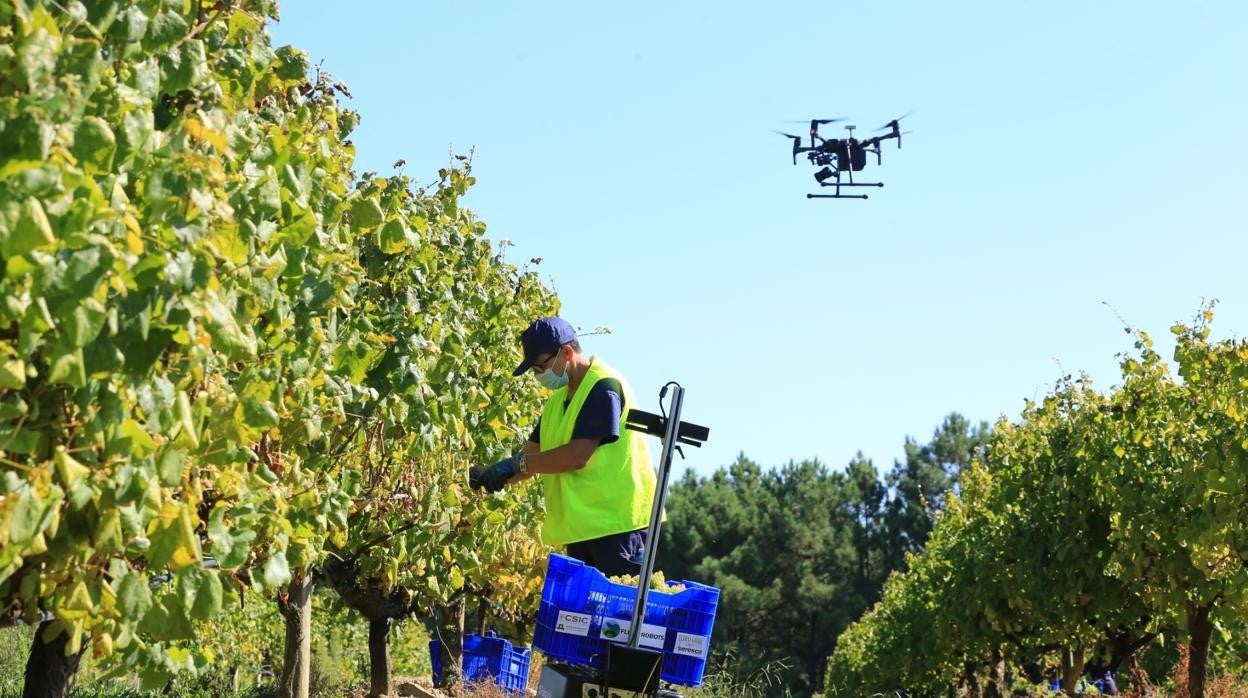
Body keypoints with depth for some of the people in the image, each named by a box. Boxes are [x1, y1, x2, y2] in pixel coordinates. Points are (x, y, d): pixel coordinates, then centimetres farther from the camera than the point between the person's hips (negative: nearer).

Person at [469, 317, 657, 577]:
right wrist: (489, 475, -2)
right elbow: (535, 454, 14)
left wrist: (516, 463, -16)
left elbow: (578, 455, -21)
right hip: (581, 525, 9)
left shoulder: (603, 387, -13)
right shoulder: (559, 399, 17)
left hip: (615, 522, -9)